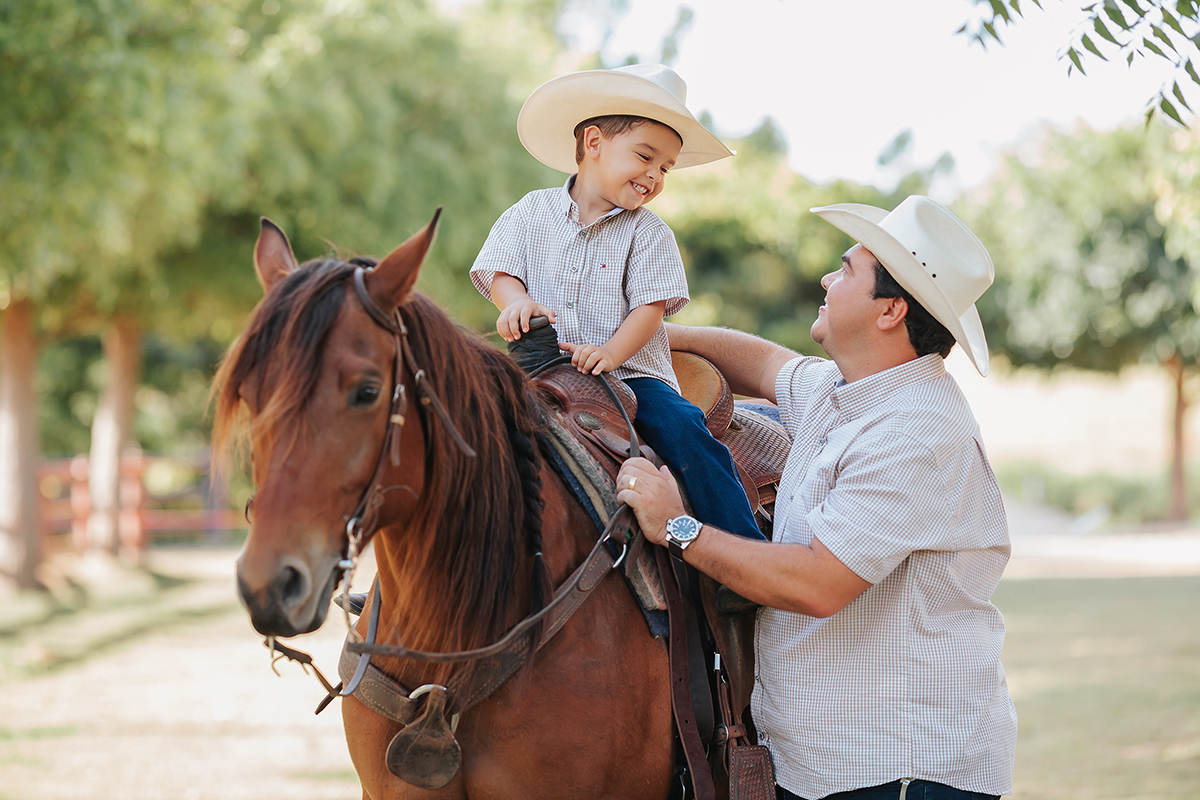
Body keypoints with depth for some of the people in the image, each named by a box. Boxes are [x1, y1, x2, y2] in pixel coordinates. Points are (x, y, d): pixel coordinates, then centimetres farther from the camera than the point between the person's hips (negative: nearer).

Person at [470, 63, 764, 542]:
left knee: (682, 427, -24)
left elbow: (651, 306, -4)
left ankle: (747, 547, -22)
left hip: (629, 371, -1)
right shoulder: (533, 212, 9)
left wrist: (611, 352, -22)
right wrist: (517, 302, -21)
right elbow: (500, 269, 4)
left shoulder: (647, 232, 6)